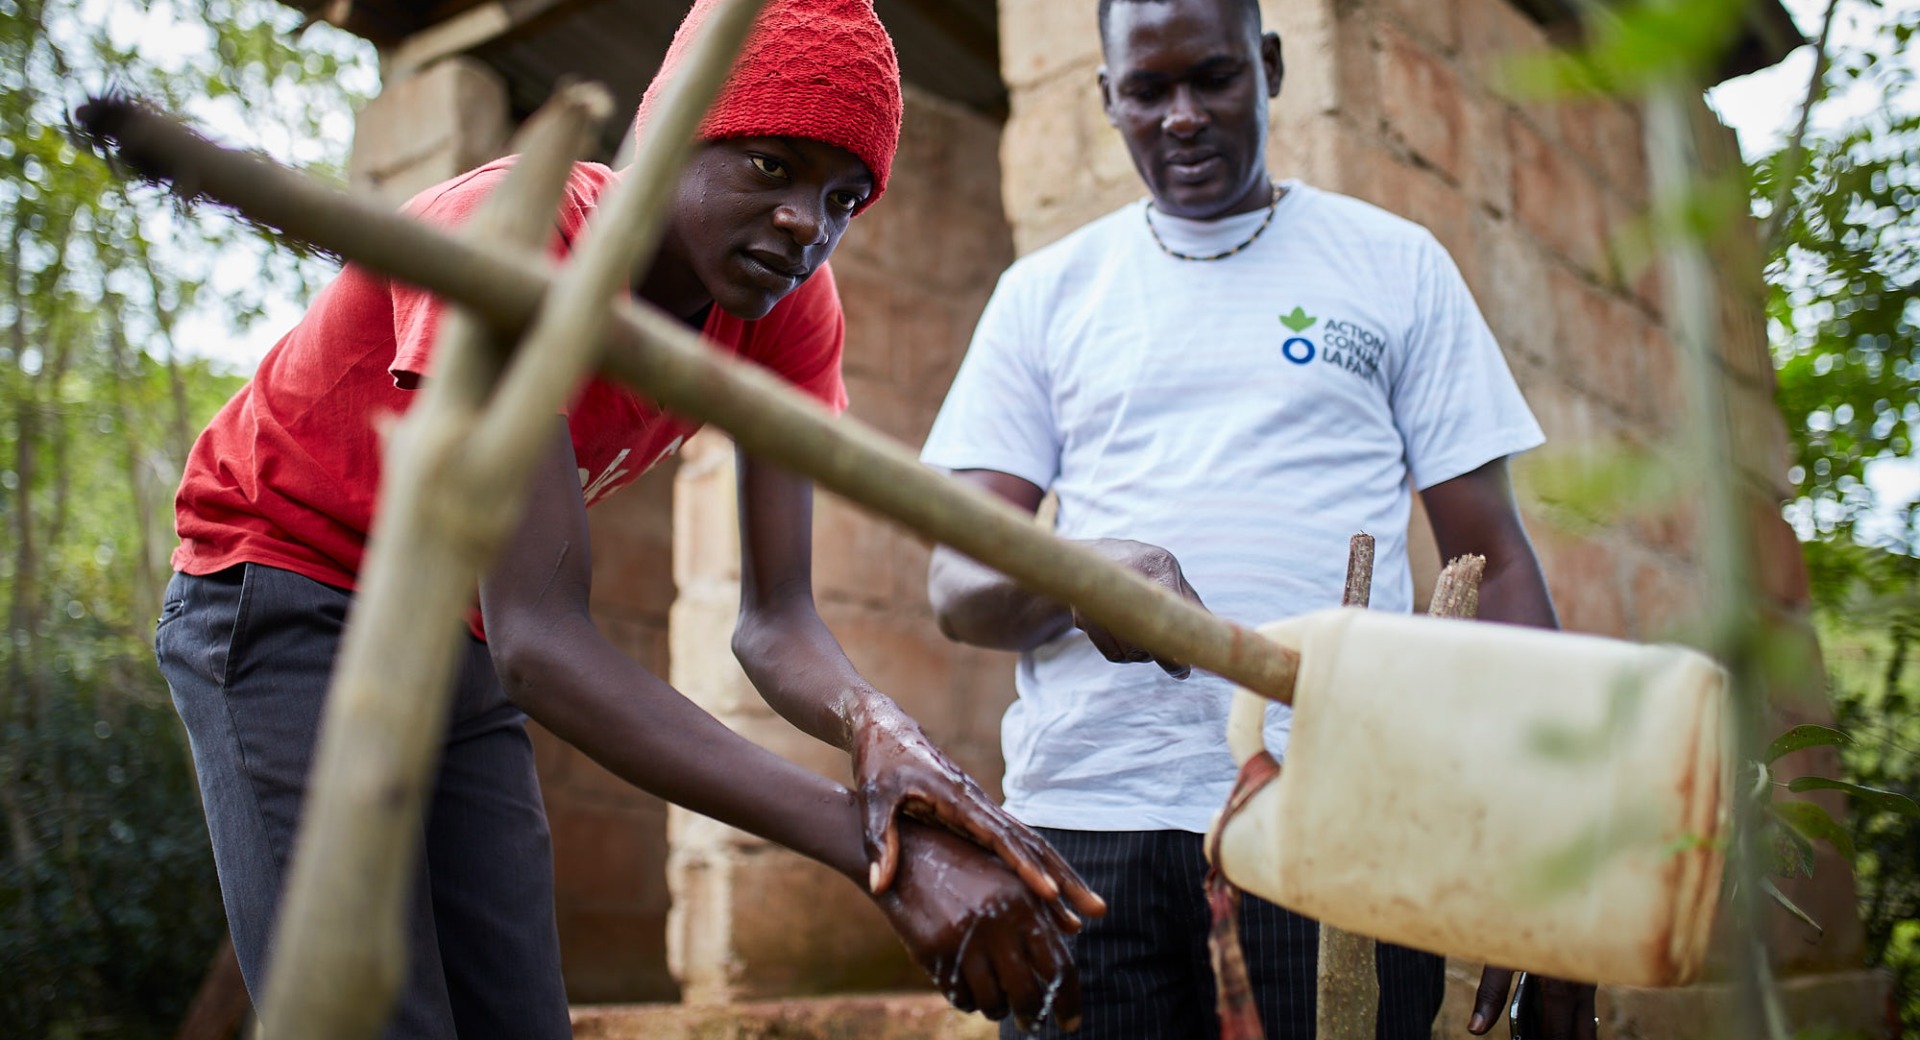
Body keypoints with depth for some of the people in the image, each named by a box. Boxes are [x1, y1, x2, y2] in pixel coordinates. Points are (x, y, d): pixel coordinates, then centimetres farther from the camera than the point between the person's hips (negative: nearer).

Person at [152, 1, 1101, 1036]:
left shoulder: (789, 302, -10)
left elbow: (773, 617, -13)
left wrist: (876, 722, -38)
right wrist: (877, 847, -43)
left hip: (457, 641, 6)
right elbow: (538, 638, -36)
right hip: (283, 599, -6)